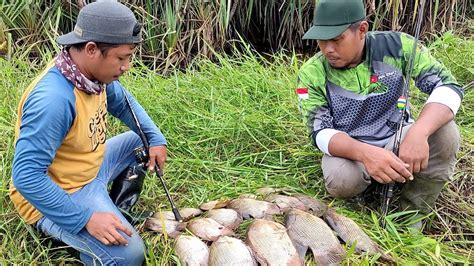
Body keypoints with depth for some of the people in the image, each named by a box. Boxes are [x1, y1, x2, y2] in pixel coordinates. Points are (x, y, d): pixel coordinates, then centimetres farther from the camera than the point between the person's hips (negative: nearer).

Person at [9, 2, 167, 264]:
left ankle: (119, 207, 21)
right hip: (55, 197, -9)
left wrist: (156, 139, 3)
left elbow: (123, 103, 14)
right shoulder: (53, 99, -34)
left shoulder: (94, 71, -8)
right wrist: (86, 219, -31)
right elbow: (27, 177, -32)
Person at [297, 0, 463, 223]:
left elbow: (448, 86, -19)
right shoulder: (312, 74, -15)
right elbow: (320, 133, -19)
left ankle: (412, 215, -8)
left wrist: (418, 133, -39)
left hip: (396, 140, 2)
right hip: (348, 149, -1)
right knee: (341, 179, -34)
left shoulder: (396, 46, -14)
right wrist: (364, 153, -40)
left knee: (444, 132, -27)